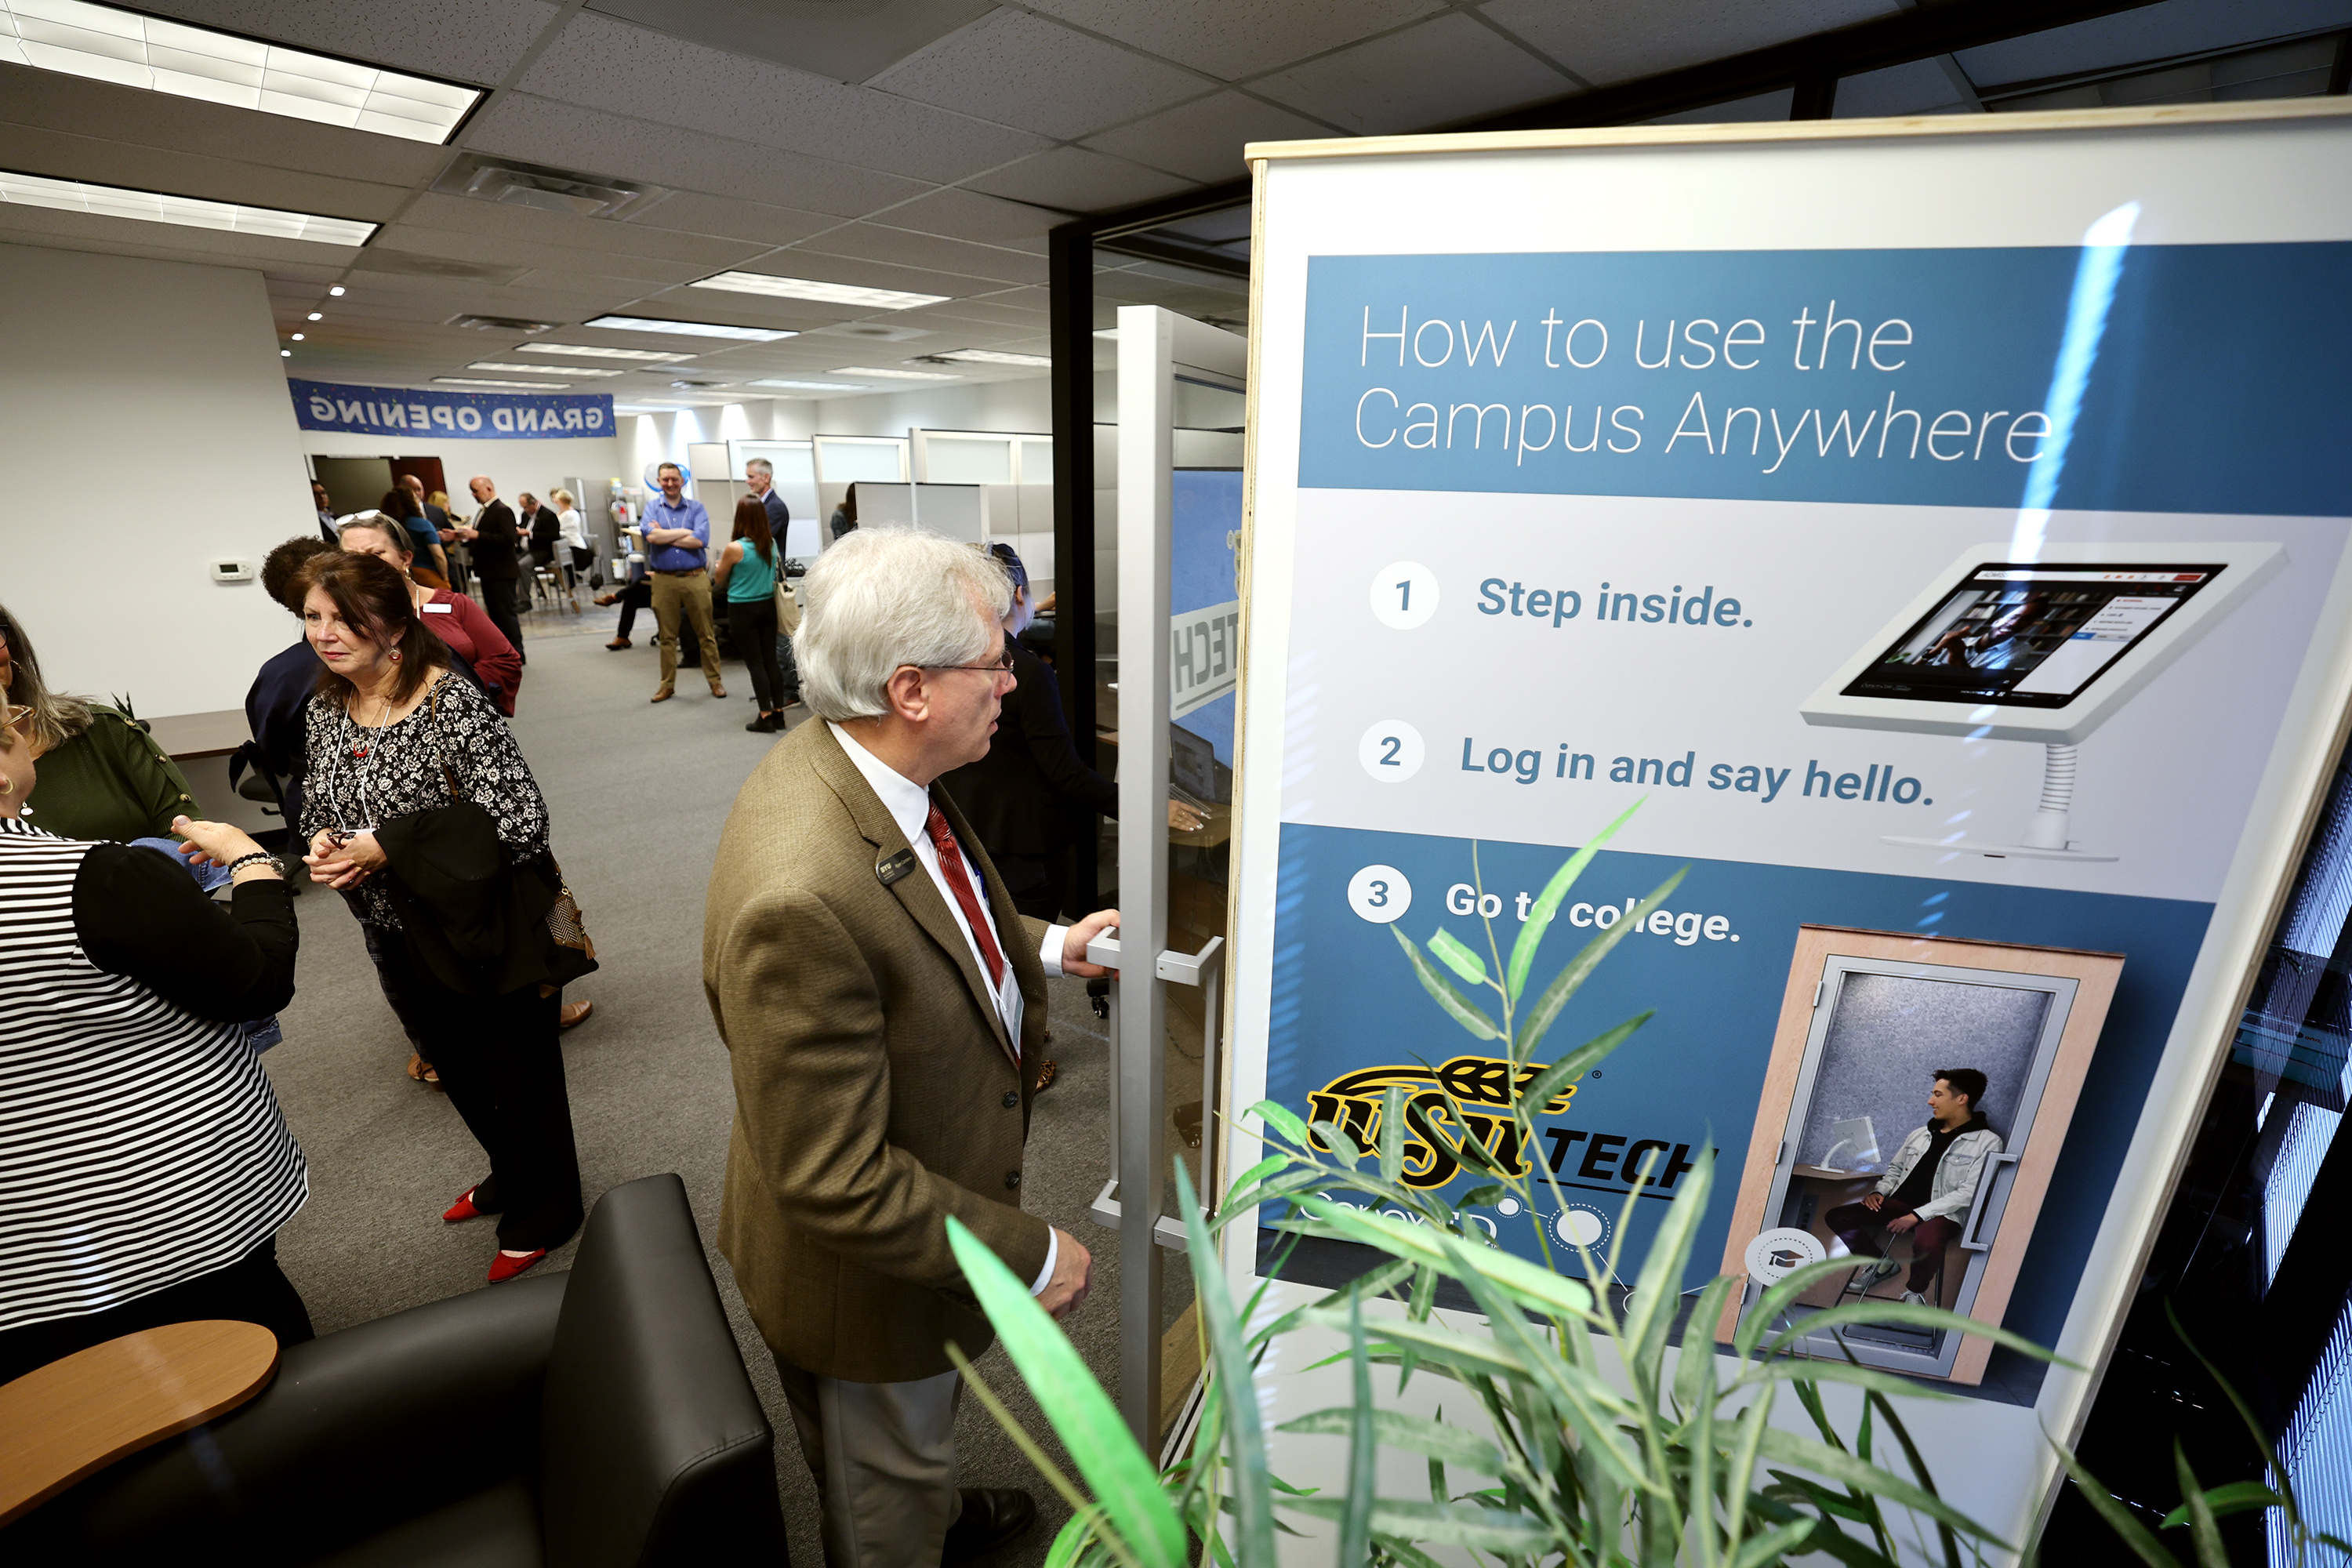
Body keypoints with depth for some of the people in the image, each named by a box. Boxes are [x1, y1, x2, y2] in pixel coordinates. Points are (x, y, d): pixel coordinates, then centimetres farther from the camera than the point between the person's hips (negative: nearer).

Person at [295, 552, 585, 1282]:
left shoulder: (451, 702, -21)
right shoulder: (326, 709, 2)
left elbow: (520, 818, -26)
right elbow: (318, 805, 16)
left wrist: (387, 850, -24)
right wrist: (322, 842, -7)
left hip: (485, 934, -7)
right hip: (400, 940, 8)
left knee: (520, 1075, 9)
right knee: (461, 1073, 24)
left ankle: (542, 1211, 31)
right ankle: (508, 1175, 49)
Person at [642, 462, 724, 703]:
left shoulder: (696, 508, 5)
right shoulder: (652, 508, 9)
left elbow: (700, 540, -12)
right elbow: (651, 536, -11)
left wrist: (664, 535, -8)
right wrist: (686, 532, -9)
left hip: (695, 577, -1)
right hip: (664, 581, 1)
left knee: (706, 634, 2)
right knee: (666, 636, 9)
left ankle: (715, 682, 12)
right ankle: (668, 685, 18)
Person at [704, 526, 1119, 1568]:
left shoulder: (860, 763, -12)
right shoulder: (798, 898, -42)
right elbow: (837, 1186, -32)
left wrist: (1043, 948, -2)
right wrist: (1032, 1255, -22)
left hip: (923, 1215, 9)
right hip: (868, 1276, -8)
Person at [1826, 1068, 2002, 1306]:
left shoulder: (1987, 1142, -4)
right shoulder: (1920, 1135, 16)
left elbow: (1969, 1193, -12)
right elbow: (1895, 1169, 25)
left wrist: (1917, 1215, -20)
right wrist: (1880, 1192, 2)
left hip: (1941, 1214, -5)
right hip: (1899, 1204, 6)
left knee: (1927, 1244, -40)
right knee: (1837, 1217, -13)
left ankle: (1915, 1291, -4)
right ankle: (1882, 1262, 15)